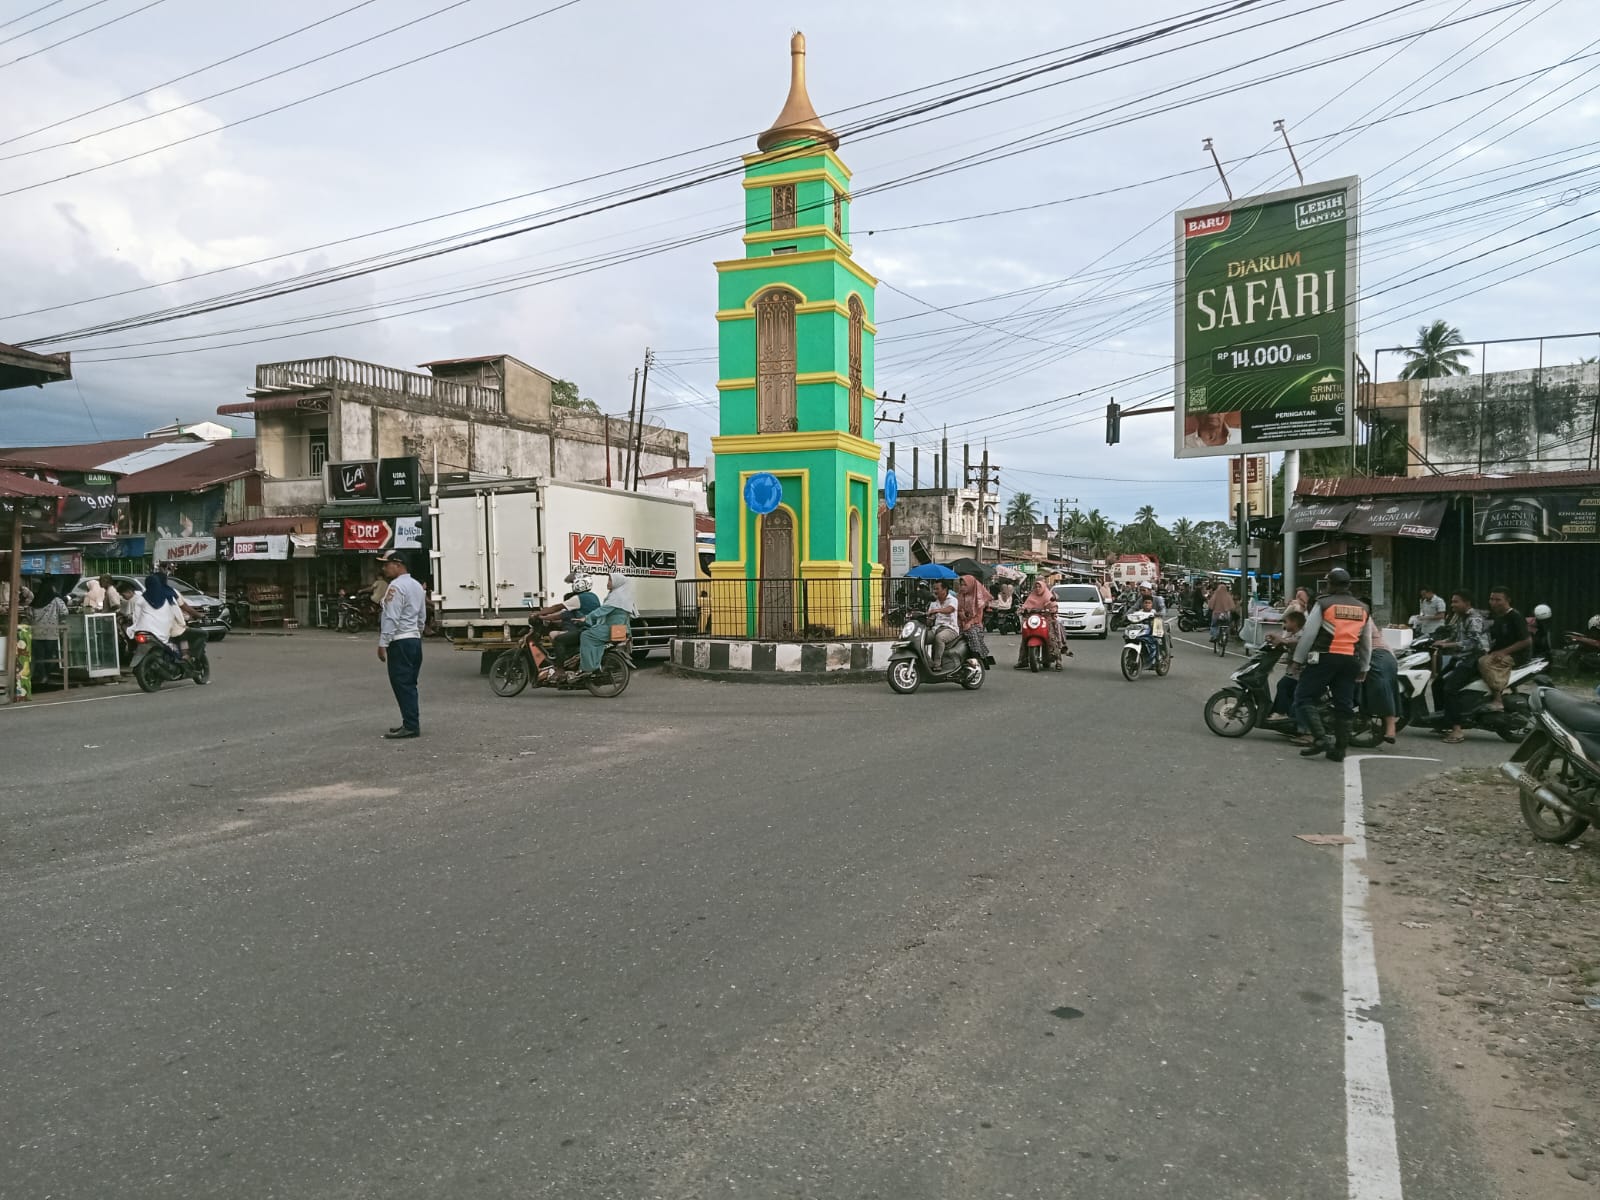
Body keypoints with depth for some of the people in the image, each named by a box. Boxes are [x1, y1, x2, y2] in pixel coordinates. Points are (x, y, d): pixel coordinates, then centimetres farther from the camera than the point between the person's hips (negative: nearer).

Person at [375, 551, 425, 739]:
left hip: (400, 642, -9)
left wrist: (383, 643, -17)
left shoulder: (396, 587, -14)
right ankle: (412, 723, 16)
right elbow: (422, 616, 20)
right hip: (415, 639, 9)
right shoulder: (417, 585, 16)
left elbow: (391, 618, -19)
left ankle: (410, 726, -7)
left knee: (402, 685, -6)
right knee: (410, 684, 13)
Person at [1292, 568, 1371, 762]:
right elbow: (1367, 643, 18)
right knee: (1343, 705, 8)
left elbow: (1309, 635, -7)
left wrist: (1298, 659, -1)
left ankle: (1320, 738, -16)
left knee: (1305, 697, 0)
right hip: (1351, 660, 5)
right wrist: (1364, 668, 25)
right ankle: (1339, 750, 10)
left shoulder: (1323, 604, -4)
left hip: (1325, 658, -5)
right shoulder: (1362, 609, 14)